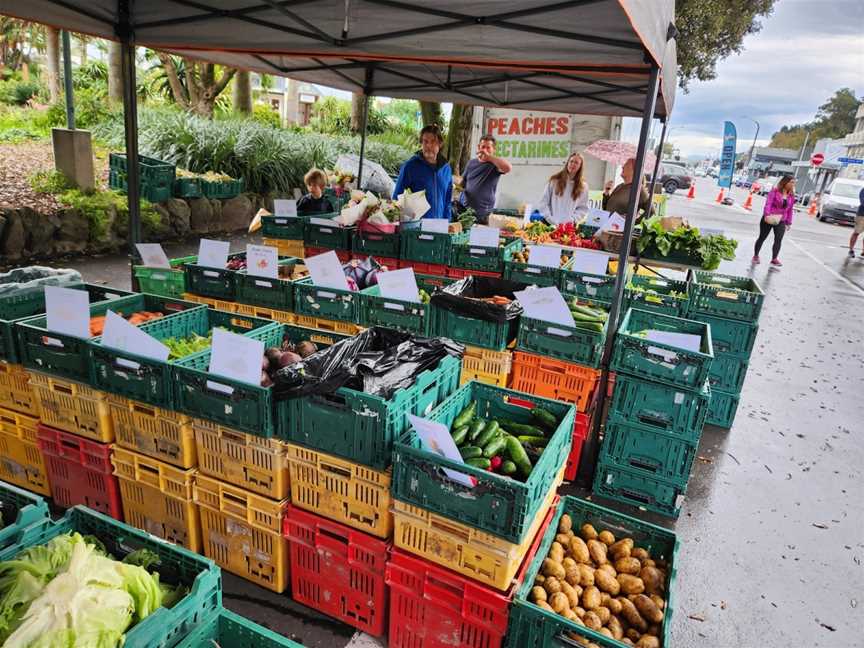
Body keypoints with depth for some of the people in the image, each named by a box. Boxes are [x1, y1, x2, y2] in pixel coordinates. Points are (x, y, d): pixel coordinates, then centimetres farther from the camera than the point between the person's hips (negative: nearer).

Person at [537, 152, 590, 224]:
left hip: (570, 226, 1)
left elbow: (583, 208, 9)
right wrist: (550, 219, -7)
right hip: (551, 224, 0)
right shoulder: (554, 180, 6)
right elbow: (543, 203, 4)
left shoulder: (583, 186, 8)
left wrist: (571, 219, -8)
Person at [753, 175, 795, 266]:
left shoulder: (791, 195, 9)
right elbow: (768, 203, -16)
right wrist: (767, 214, -30)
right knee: (762, 237, 7)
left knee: (778, 239, -11)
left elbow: (789, 210, 14)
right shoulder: (774, 191, -6)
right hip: (769, 219, -3)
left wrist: (788, 223, 13)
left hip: (781, 221, 4)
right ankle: (756, 255, 22)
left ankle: (774, 259, -9)